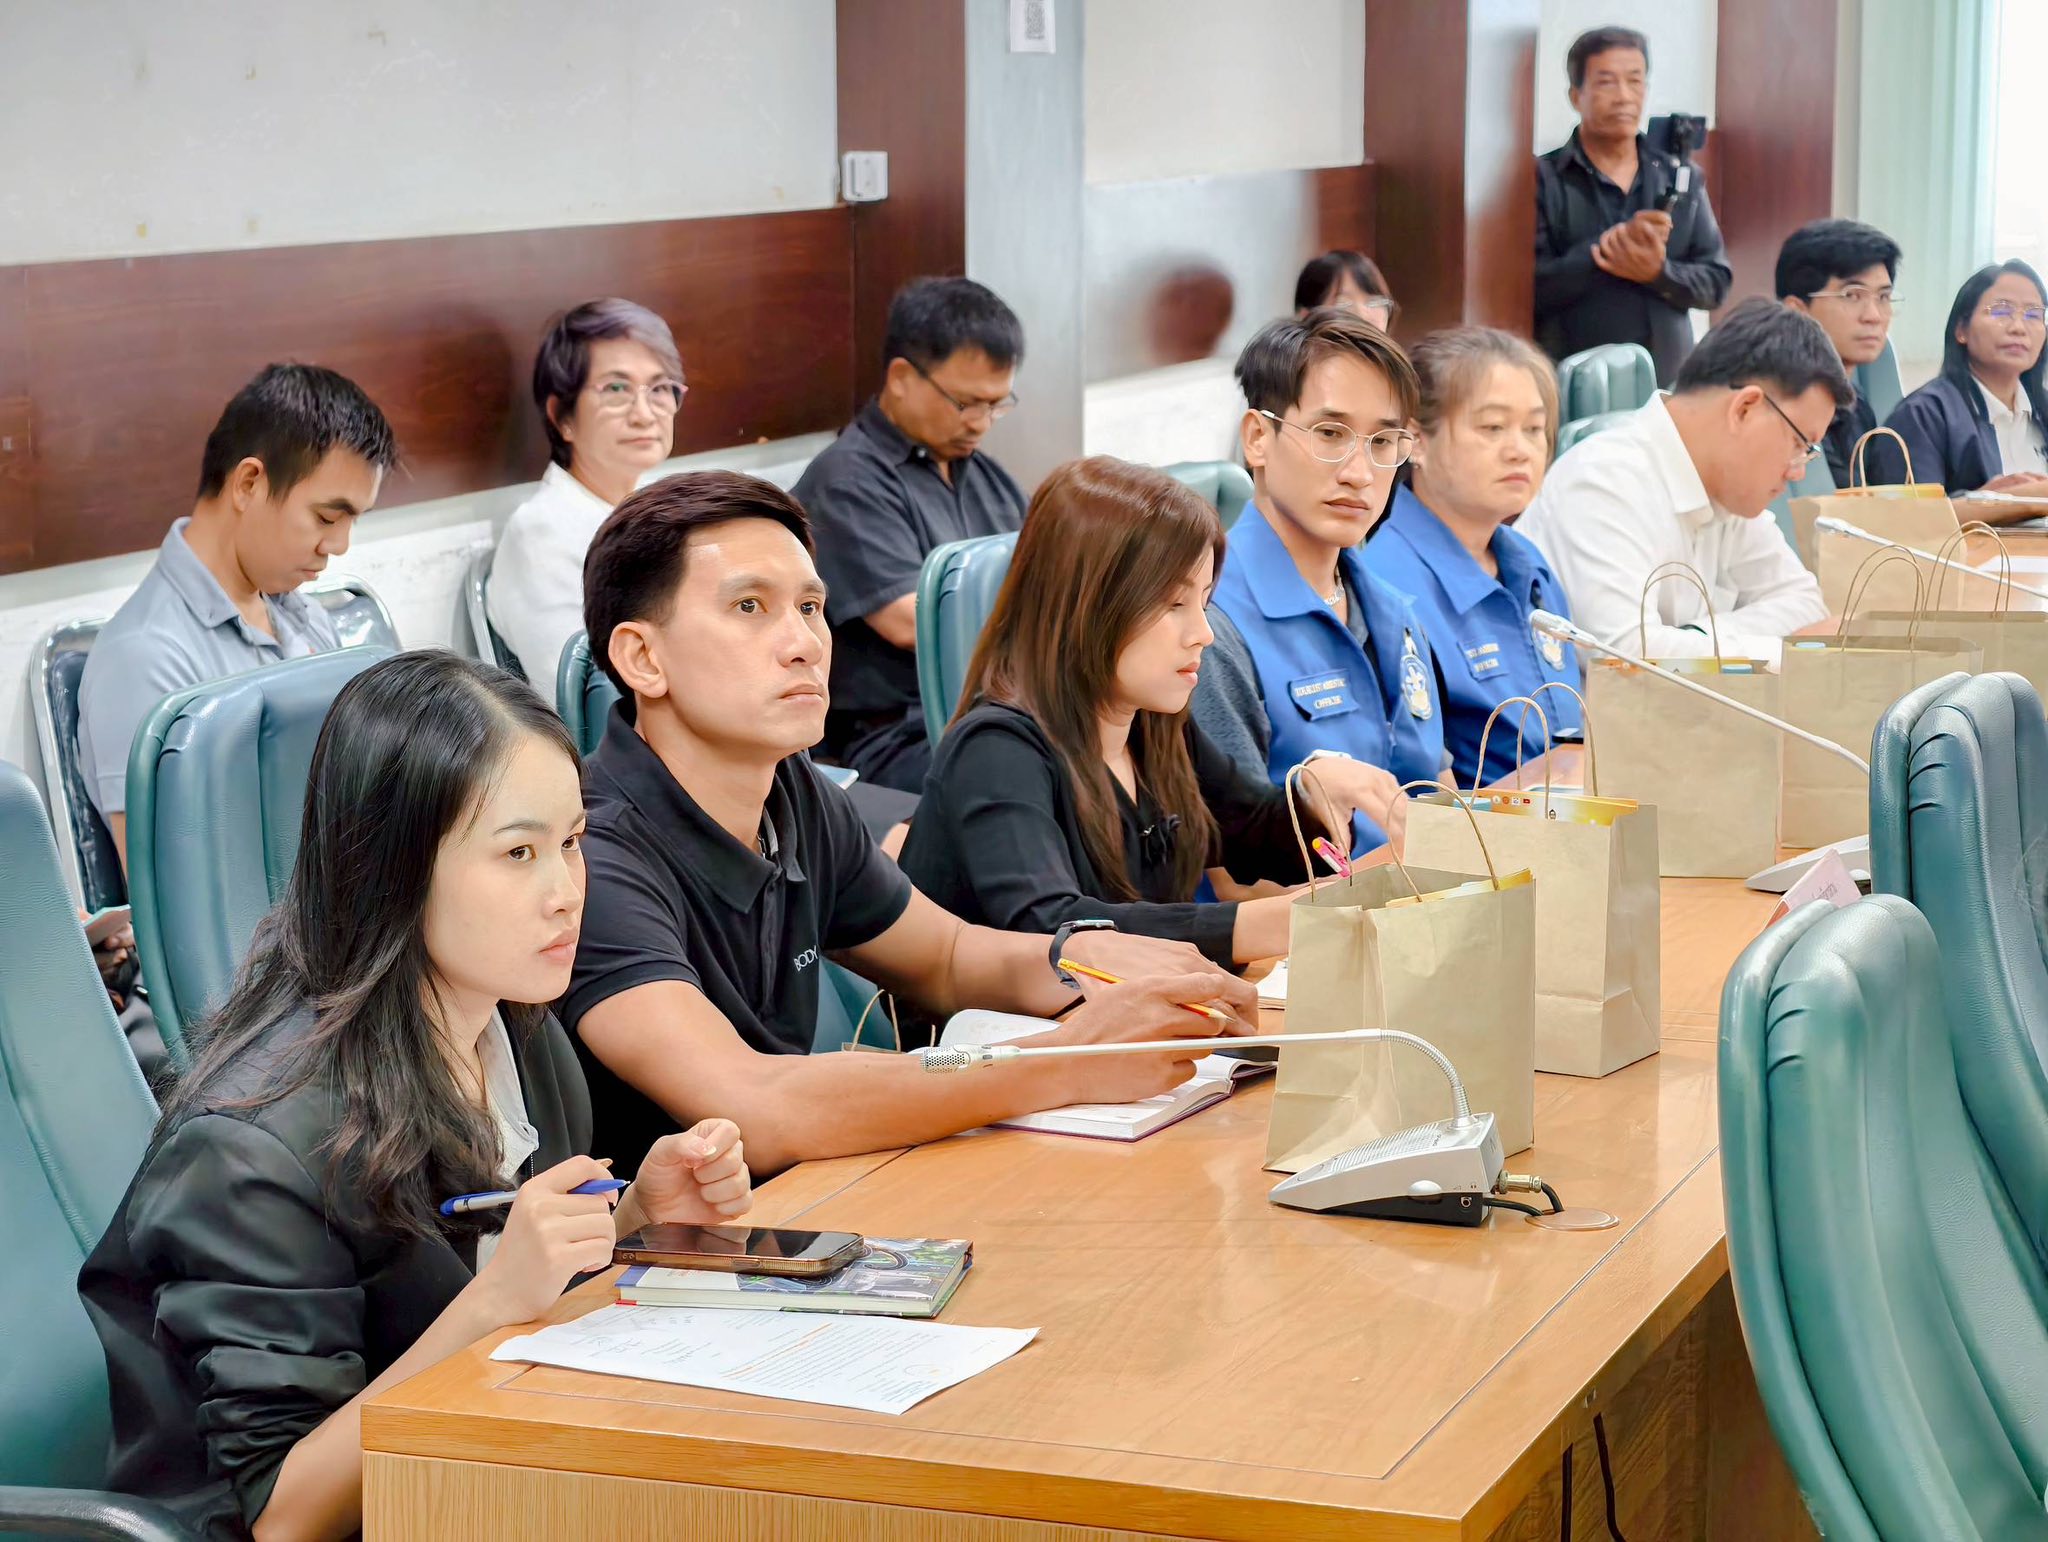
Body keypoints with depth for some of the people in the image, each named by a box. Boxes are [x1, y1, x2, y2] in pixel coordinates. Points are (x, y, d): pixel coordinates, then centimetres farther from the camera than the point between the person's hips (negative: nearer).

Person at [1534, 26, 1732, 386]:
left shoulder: (1683, 179, 11)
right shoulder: (1542, 179, -3)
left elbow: (1716, 282, 7)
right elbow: (1529, 285, -12)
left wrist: (1658, 272, -13)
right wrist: (1611, 244, -20)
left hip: (1668, 384, 4)